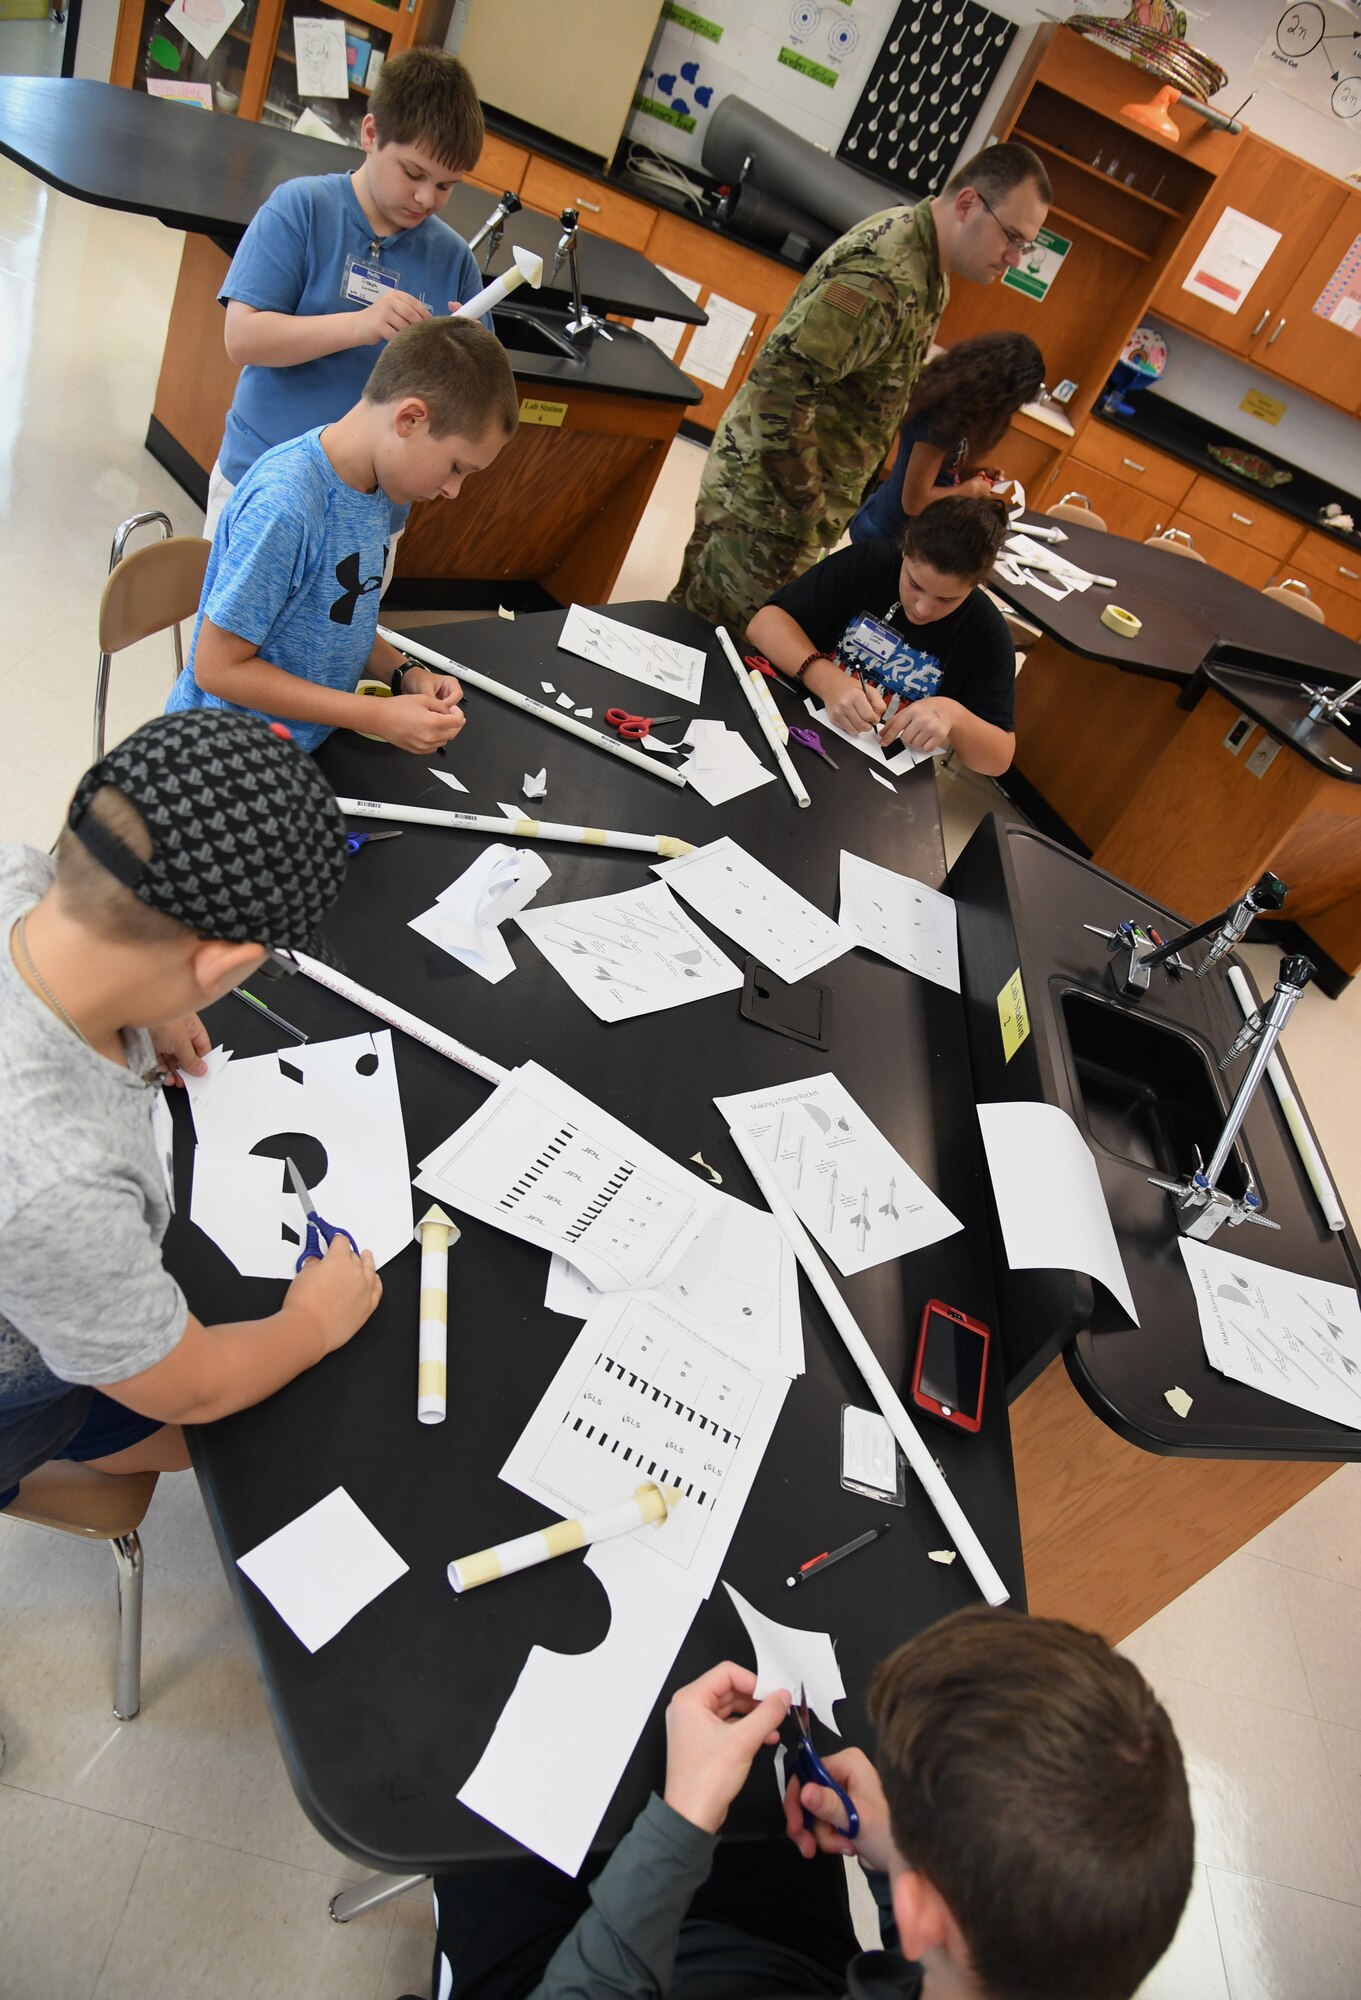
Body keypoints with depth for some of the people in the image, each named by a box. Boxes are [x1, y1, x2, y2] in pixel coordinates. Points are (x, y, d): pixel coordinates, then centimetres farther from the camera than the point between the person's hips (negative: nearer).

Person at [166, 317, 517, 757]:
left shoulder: (373, 482, 1)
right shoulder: (282, 506, -23)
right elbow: (217, 668, -20)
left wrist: (404, 674, -5)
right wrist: (378, 717, -21)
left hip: (313, 742, 7)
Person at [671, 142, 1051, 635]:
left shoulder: (917, 242, 10)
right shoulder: (888, 277, -24)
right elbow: (781, 380, -30)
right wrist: (809, 503, -23)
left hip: (794, 484, 10)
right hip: (771, 492, -10)